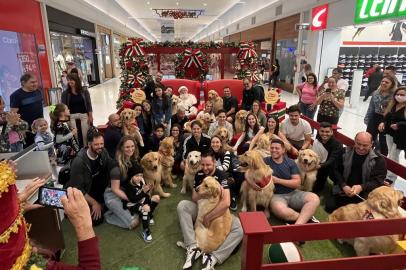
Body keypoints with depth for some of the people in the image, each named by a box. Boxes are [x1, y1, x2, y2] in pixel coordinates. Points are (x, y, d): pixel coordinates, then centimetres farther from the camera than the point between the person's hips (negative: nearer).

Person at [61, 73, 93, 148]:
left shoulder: (84, 91, 1)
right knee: (75, 135, -2)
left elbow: (89, 104, 3)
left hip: (84, 115, 0)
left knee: (85, 134, 4)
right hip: (72, 117, 0)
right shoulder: (65, 93, 1)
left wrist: (90, 116, -2)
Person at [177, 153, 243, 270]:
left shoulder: (221, 176, -19)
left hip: (218, 212, -3)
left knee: (240, 228, -29)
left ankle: (213, 258, -33)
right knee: (182, 205, -24)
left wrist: (208, 217, -27)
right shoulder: (199, 175, -4)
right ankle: (193, 247, -28)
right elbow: (194, 198, -4)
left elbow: (226, 203, -31)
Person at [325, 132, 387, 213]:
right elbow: (336, 170, 6)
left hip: (364, 196, -2)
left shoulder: (379, 160, -5)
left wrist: (361, 187, -29)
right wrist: (343, 186, -11)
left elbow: (378, 181, -10)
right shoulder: (345, 153, 3)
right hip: (343, 191, 3)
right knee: (329, 206, -15)